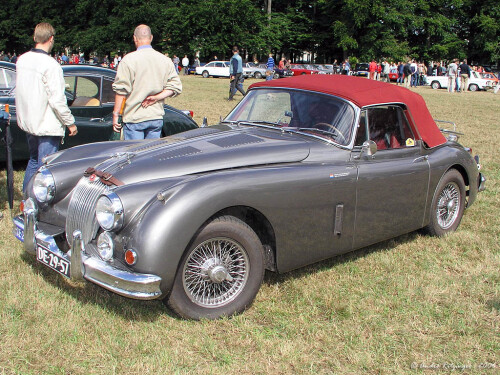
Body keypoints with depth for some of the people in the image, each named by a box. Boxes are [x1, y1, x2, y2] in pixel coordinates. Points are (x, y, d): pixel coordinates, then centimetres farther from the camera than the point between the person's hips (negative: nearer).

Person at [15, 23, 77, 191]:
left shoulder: (22, 60, 4)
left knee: (33, 161, 23)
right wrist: (70, 122, -11)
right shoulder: (50, 65, -20)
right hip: (46, 125, -8)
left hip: (27, 122, 8)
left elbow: (20, 90, 14)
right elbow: (57, 99, -22)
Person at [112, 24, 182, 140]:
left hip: (134, 117, -4)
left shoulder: (128, 60, -8)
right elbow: (176, 86, 2)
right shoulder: (166, 60, 6)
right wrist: (156, 98, -4)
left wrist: (115, 114, -4)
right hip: (157, 117, 4)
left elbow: (121, 90, -9)